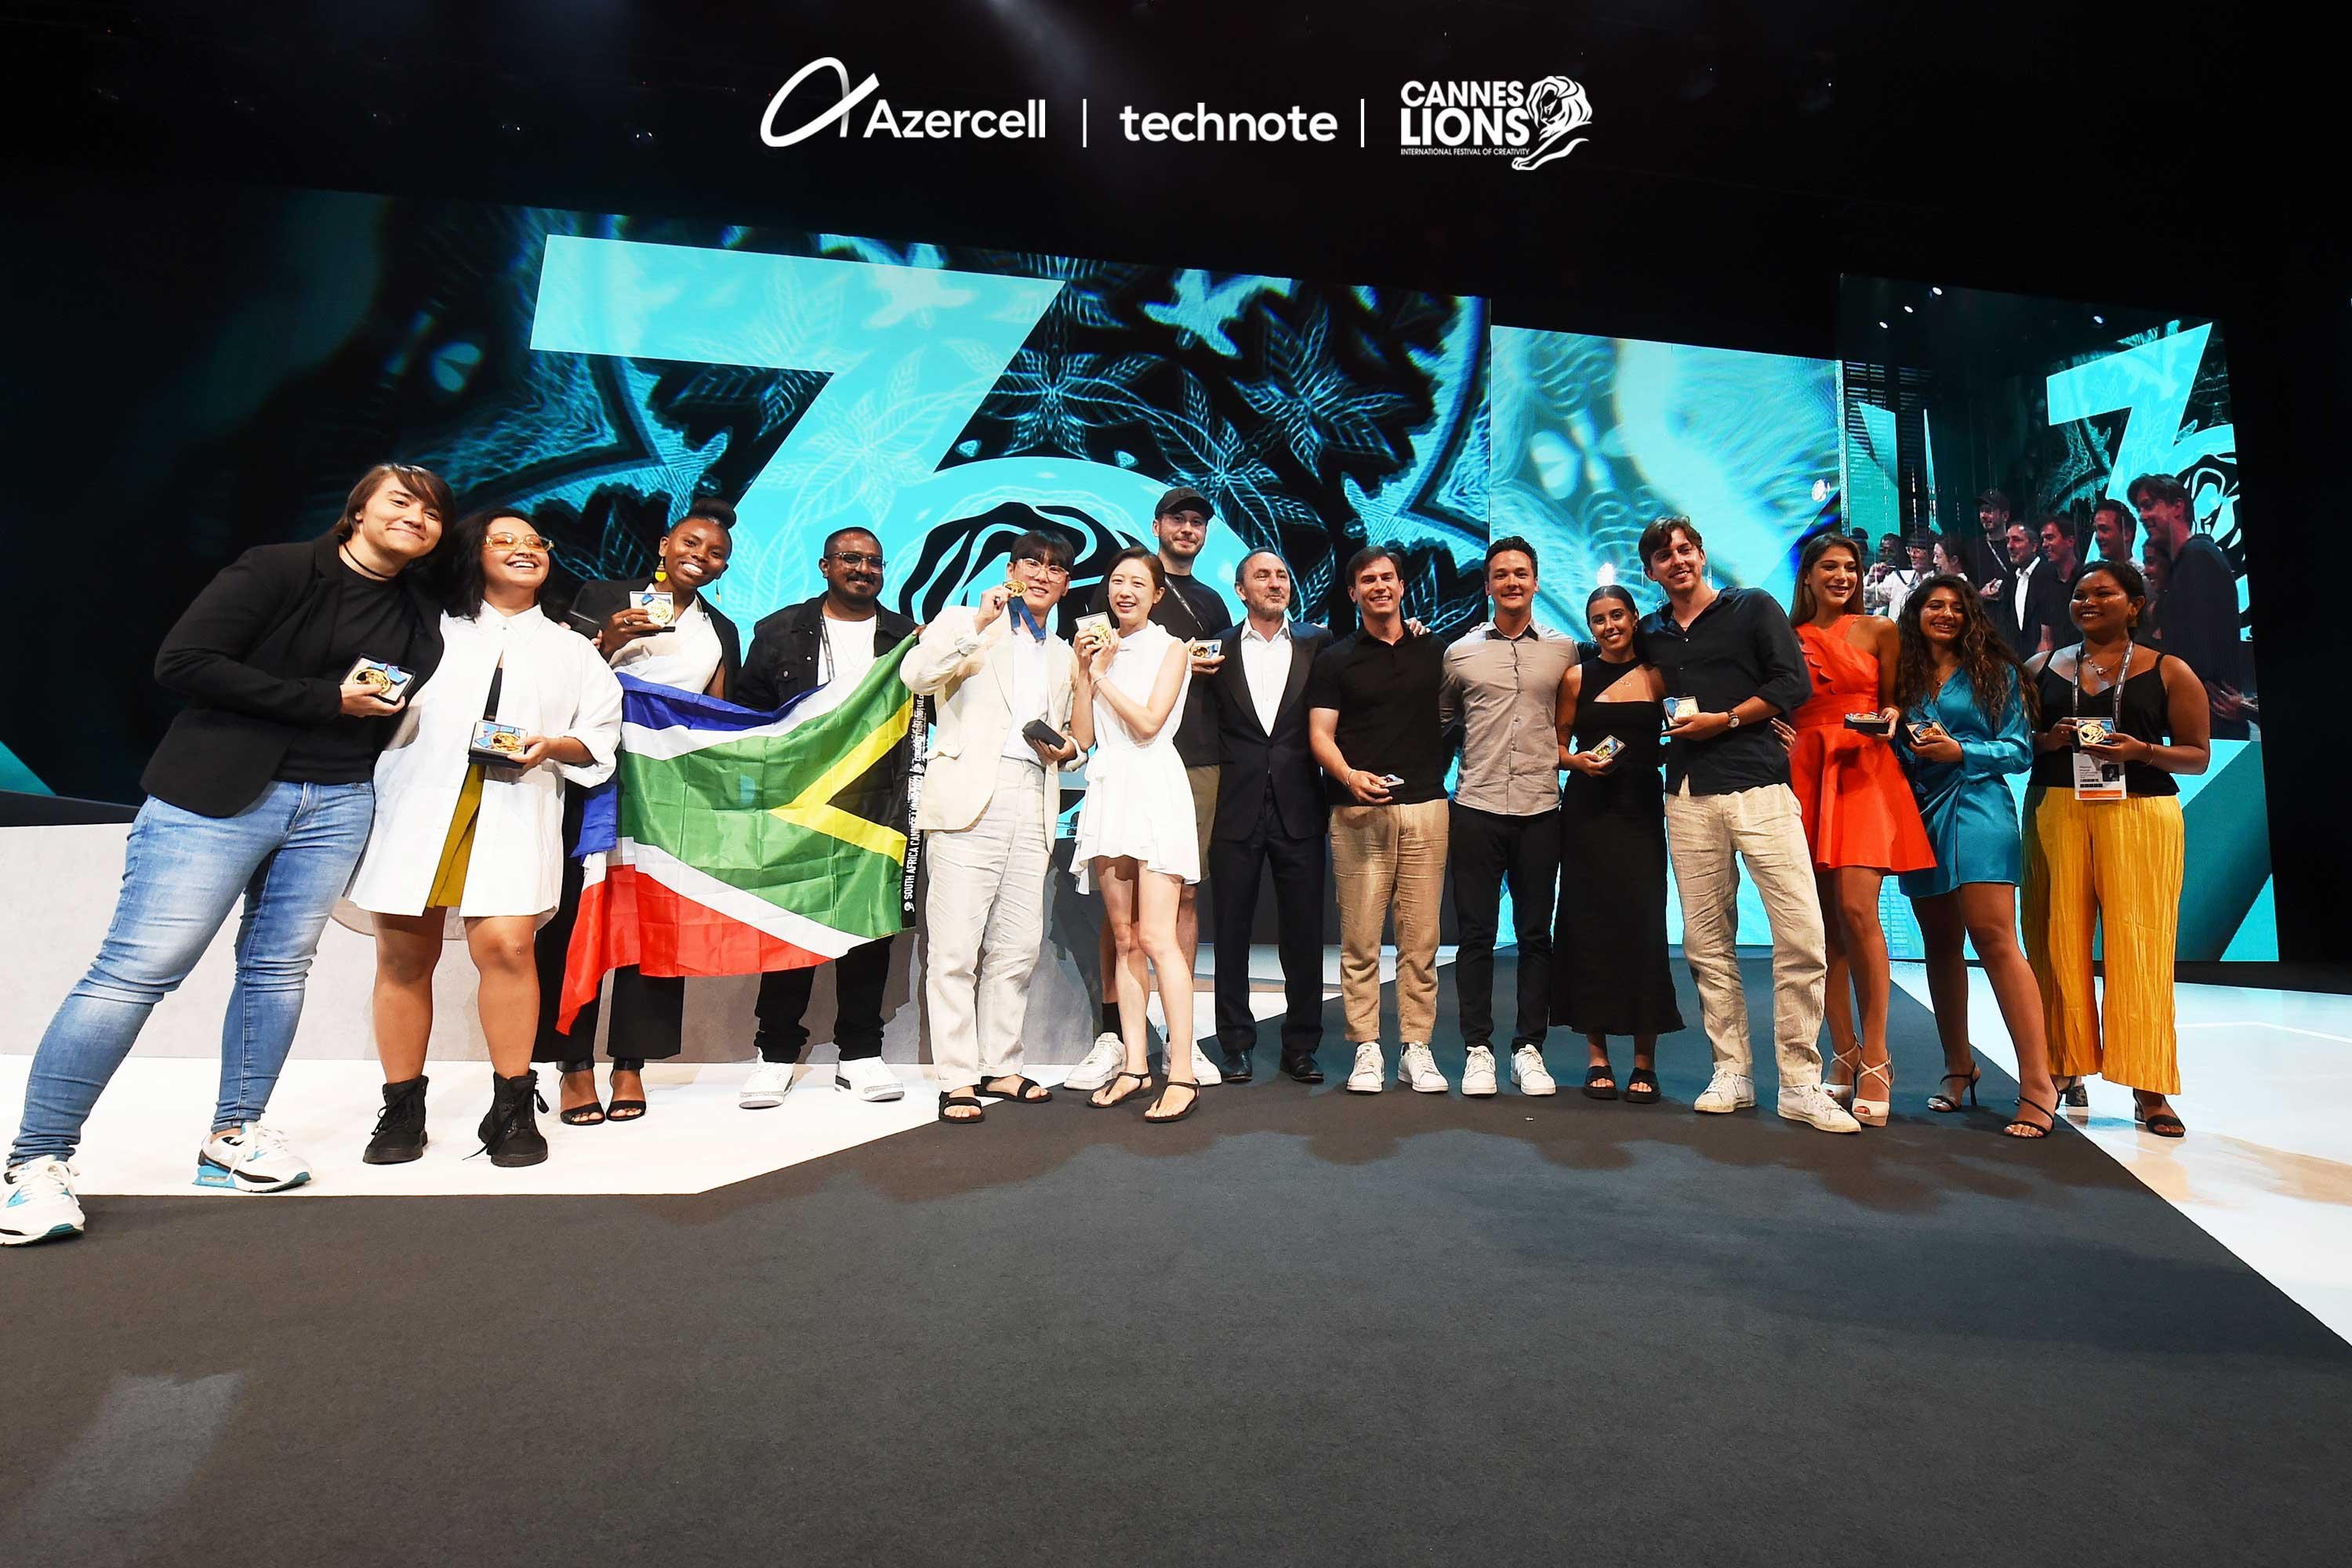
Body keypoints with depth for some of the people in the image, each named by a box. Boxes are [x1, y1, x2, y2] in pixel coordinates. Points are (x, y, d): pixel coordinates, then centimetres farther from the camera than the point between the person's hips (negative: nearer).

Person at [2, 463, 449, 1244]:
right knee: (137, 967, -7)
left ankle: (232, 1137, 19)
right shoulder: (277, 570, -6)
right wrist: (326, 700, -15)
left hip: (338, 805, 5)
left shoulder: (420, 614, 11)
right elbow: (181, 662, -13)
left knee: (278, 966, 8)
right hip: (219, 795, -5)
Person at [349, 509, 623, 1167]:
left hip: (514, 814, -1)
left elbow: (600, 738, 13)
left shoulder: (570, 649, 19)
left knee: (506, 945, -15)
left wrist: (551, 747, -4)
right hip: (415, 808, 1)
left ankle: (513, 1109, -4)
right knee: (404, 958, 2)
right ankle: (401, 1109, 16)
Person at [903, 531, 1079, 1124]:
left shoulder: (1063, 654, 25)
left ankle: (1000, 1067, 16)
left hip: (1034, 804, 5)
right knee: (955, 947, -6)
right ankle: (957, 1078, 1)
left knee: (1018, 948, 6)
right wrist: (979, 622, -13)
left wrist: (1067, 747, 9)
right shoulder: (964, 622, 9)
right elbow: (916, 675, -10)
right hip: (970, 798, -5)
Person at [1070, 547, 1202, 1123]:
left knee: (1156, 937, -12)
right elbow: (1083, 736, 9)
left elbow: (1148, 722, -11)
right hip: (1107, 792, 5)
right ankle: (1135, 1065, 13)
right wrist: (1085, 670, 2)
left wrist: (1103, 675, -1)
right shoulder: (1096, 646, 16)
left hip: (1154, 791, -5)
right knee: (1124, 939, 7)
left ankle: (1181, 1074, -8)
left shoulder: (1171, 650, 3)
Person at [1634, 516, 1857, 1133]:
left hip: (1759, 786, -4)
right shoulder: (1650, 634, 17)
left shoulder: (1753, 607, 7)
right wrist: (1668, 727, 7)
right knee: (1706, 940, 5)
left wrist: (1724, 720, -9)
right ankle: (1732, 1072, 15)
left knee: (1801, 933, -10)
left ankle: (1800, 1083, 0)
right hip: (1689, 797, 4)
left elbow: (1793, 683, -2)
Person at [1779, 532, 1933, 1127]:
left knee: (1857, 909, -16)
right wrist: (1776, 733, -2)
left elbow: (1894, 701, 14)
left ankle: (1875, 1061, -7)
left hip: (1864, 773, -2)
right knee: (1825, 919, 1)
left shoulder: (1878, 630, 9)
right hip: (1805, 775, 2)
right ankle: (1845, 1054, 10)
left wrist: (1890, 717, -8)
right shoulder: (1789, 639, 14)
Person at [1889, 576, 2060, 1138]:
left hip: (1976, 812, -4)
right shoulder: (1902, 675, 14)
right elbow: (1892, 749, 16)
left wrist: (1960, 751, -13)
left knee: (1994, 939, -14)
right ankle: (1958, 1066, 19)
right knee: (1941, 945, 8)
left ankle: (2037, 1084, -12)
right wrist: (1911, 749, -6)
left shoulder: (1995, 671, 7)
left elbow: (2020, 750, 2)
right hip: (1920, 818, 4)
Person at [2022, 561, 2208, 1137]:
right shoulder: (2044, 668, 11)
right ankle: (2062, 1068, 10)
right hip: (2055, 811, 2)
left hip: (2139, 814, -1)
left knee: (2138, 946, -4)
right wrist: (2047, 741, -7)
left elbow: (2198, 754, 6)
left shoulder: (2169, 671, 7)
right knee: (2059, 941, 0)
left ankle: (2149, 1089, 3)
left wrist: (2143, 751, -12)